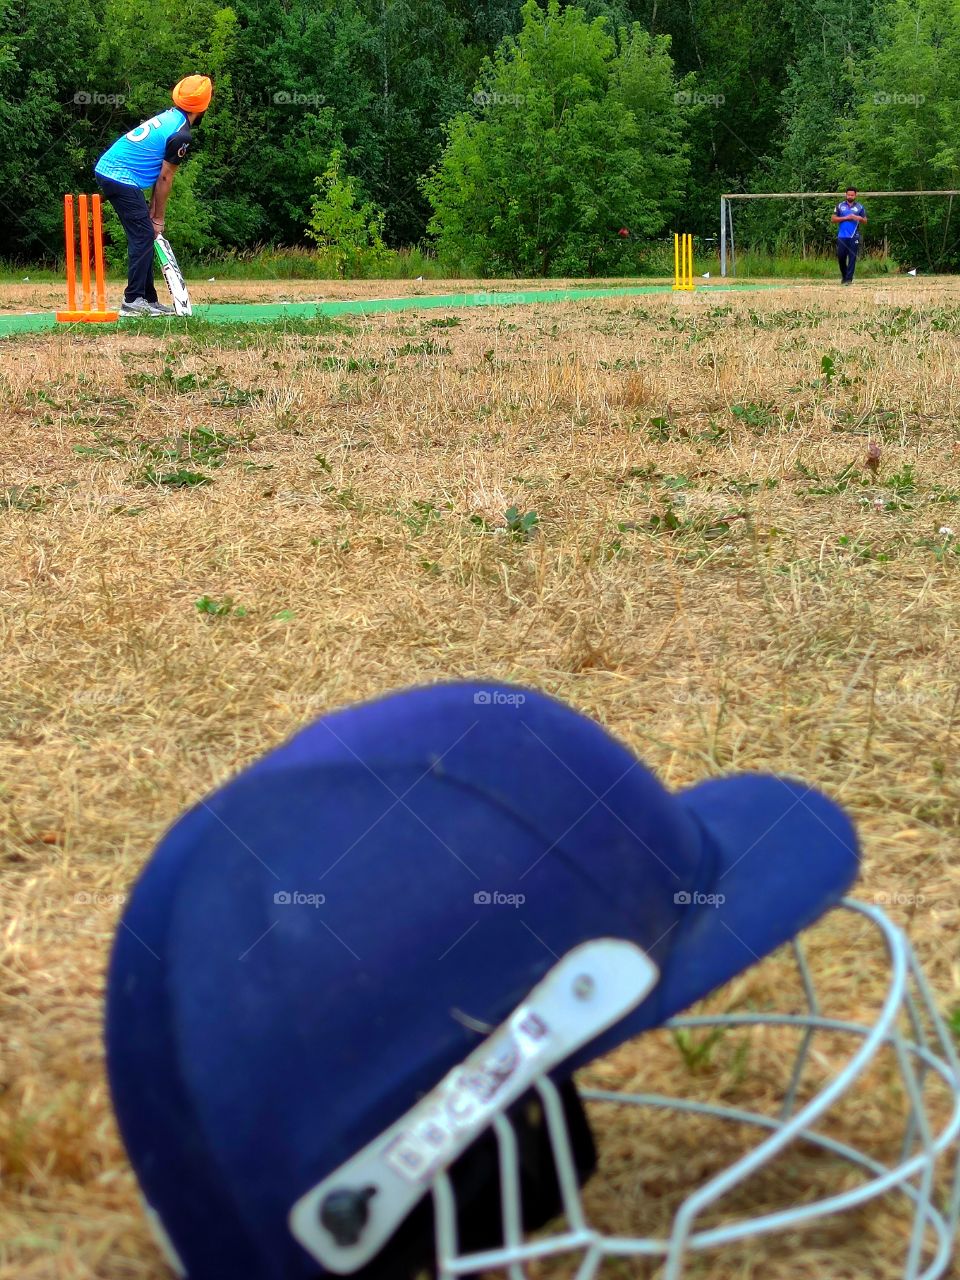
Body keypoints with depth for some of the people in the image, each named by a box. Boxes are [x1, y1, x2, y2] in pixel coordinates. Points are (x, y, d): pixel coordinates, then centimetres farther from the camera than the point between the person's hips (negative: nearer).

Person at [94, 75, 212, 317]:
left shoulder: (169, 116, 14)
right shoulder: (181, 134, -14)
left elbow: (158, 175, 14)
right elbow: (165, 179, -10)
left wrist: (152, 209, 13)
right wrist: (158, 218, -2)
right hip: (123, 179, -9)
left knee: (144, 236, 13)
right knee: (144, 235, -7)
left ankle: (149, 299, 17)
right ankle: (132, 301, -10)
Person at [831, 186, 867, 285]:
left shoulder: (859, 207, 9)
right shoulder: (840, 206, 9)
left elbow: (865, 220, 12)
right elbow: (833, 219, 5)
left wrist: (859, 218, -11)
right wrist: (845, 218, -7)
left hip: (854, 236, -1)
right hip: (842, 236, 1)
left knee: (852, 258, -5)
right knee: (841, 257, 2)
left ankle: (849, 278, -3)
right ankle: (844, 275, 23)